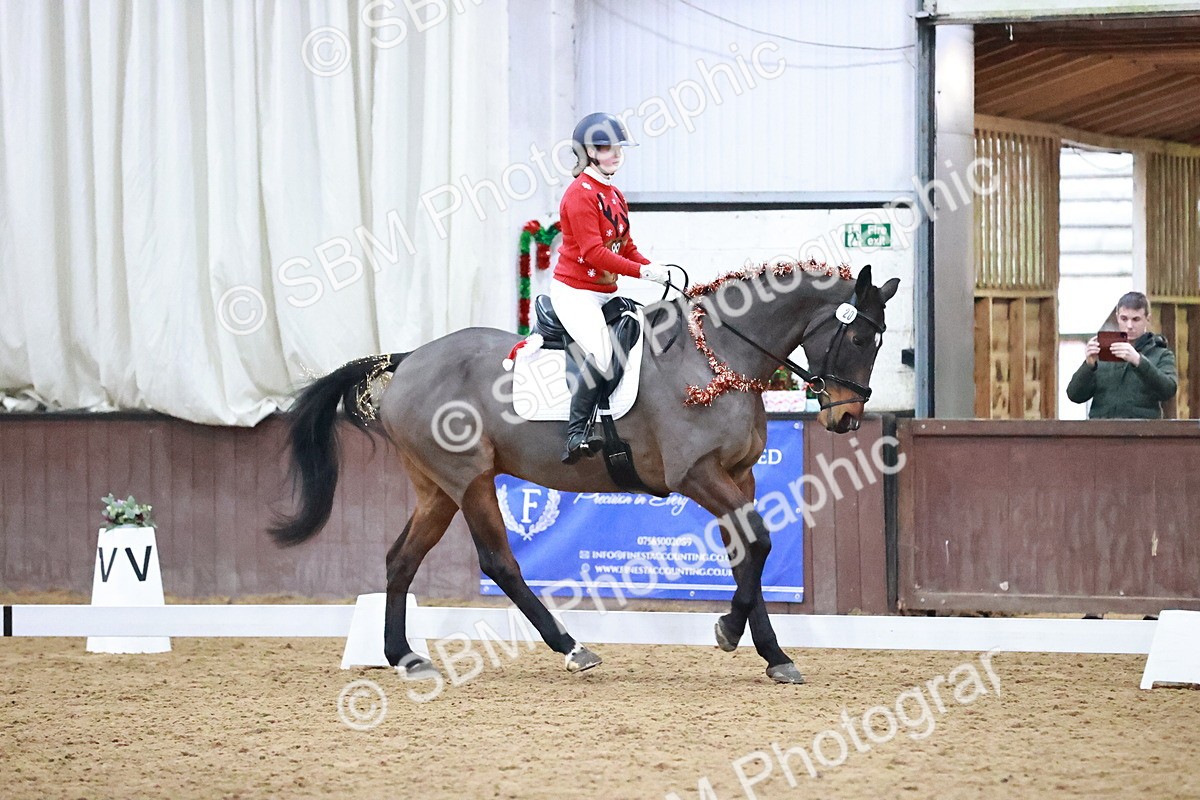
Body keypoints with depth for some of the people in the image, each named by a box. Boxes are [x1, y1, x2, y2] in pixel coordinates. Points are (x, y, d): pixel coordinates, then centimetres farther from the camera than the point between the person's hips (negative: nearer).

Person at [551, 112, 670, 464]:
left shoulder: (615, 196, 16)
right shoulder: (581, 194, -13)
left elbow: (626, 247, 17)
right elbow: (593, 252, -21)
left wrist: (653, 267, -3)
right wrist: (641, 271, -22)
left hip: (606, 292, 10)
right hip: (575, 291, -10)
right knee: (601, 352, -27)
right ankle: (576, 434, -26)